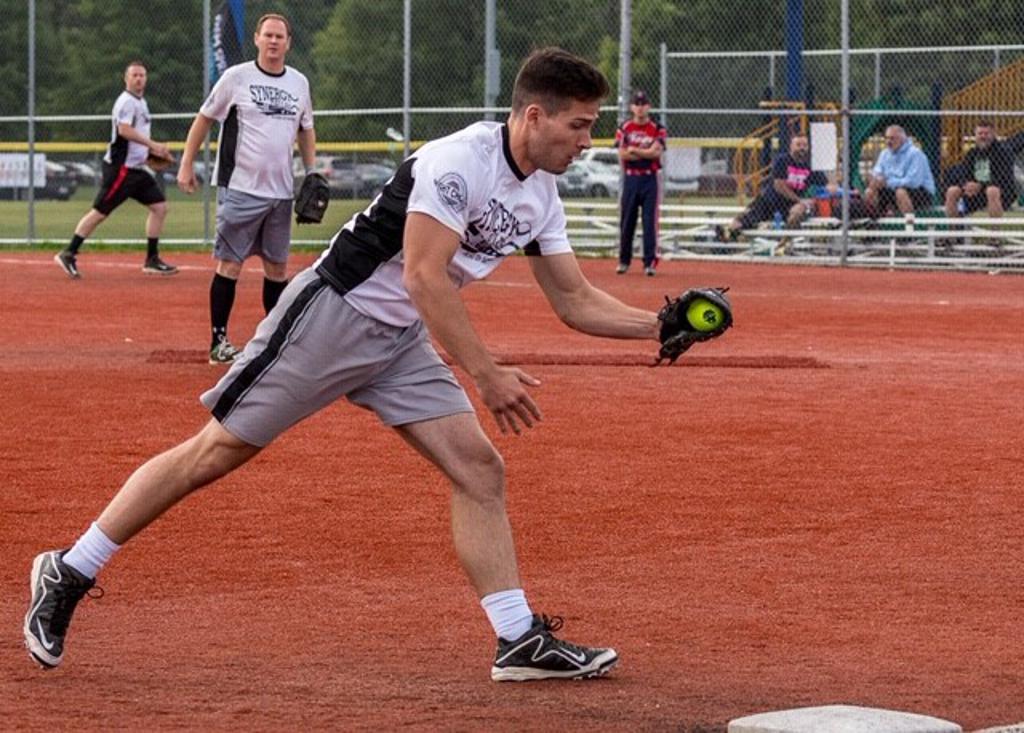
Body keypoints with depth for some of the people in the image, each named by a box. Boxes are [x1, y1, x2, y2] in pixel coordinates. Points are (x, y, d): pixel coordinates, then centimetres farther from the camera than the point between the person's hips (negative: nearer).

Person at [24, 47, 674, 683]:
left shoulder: (542, 197, 5)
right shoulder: (459, 162, -22)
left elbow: (577, 302, 11)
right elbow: (423, 276, -29)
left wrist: (659, 325, -3)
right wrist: (486, 375, -28)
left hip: (400, 342, 8)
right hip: (331, 313, -8)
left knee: (481, 470, -4)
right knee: (214, 454, -3)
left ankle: (520, 640, -1)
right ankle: (68, 575, 7)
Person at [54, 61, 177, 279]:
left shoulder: (141, 102, 19)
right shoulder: (127, 102, -12)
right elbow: (124, 129, -27)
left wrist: (153, 150, 16)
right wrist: (152, 145, -28)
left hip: (137, 168, 10)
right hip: (120, 167, -10)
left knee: (159, 206, 5)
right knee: (100, 212, -8)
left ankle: (152, 260, 9)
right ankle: (68, 254, -2)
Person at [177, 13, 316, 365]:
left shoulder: (299, 83, 9)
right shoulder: (236, 77, -4)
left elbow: (306, 130, 21)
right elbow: (204, 118, 3)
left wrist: (312, 173, 10)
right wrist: (187, 165, -1)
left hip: (281, 191, 5)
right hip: (240, 188, -5)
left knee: (277, 266, 9)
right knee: (230, 263, -5)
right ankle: (218, 341, -1)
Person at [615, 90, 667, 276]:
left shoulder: (657, 129, 3)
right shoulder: (624, 128, 6)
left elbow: (656, 152, -11)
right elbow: (623, 155, -4)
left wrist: (634, 150, -12)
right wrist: (646, 153, -11)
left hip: (650, 179, -2)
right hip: (630, 178, 2)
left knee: (650, 222, -5)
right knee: (626, 221, 4)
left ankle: (650, 262, -4)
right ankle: (624, 261, 14)